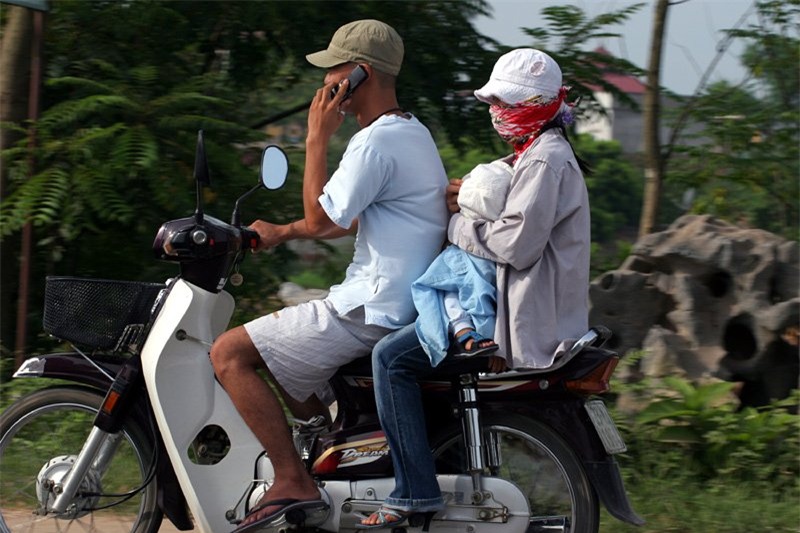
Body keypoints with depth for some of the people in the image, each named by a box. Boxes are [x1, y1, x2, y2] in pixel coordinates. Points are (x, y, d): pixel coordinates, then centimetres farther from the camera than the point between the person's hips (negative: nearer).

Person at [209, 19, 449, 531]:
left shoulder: (377, 142, -17)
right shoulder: (415, 134, 17)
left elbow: (321, 219, -17)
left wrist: (317, 139, -11)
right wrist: (280, 233, 23)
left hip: (370, 311, -11)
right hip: (404, 307, 11)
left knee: (229, 353, -10)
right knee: (291, 371, 29)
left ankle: (293, 481, -16)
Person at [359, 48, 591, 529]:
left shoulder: (545, 160, -16)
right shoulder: (542, 154, 18)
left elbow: (516, 244, -25)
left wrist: (457, 224, -10)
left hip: (528, 326, -11)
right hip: (543, 316, 11)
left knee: (392, 358, -14)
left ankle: (416, 492, -16)